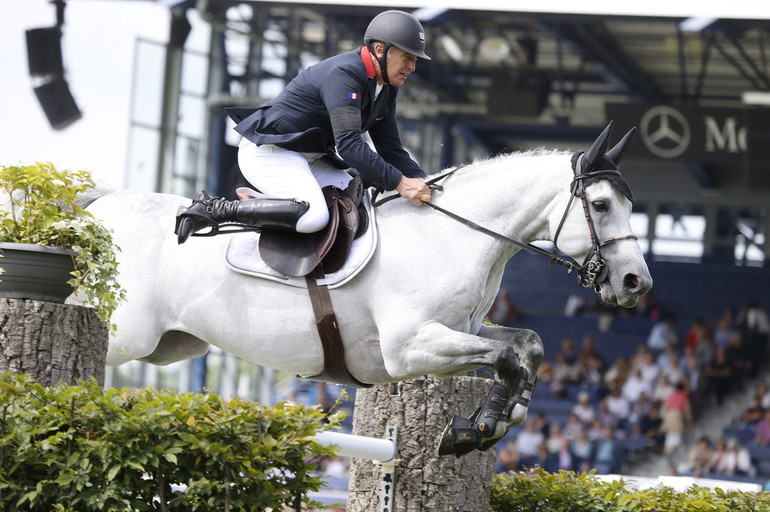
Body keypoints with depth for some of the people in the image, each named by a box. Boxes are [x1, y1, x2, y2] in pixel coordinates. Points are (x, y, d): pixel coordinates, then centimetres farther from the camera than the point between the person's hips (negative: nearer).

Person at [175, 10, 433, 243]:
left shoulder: (386, 89, 8)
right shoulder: (343, 73, -23)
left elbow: (391, 149, 10)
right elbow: (348, 144, -31)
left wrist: (422, 182, -7)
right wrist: (400, 183, -33)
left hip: (310, 159, 10)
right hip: (268, 152, -10)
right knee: (313, 217, -31)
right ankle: (212, 209, -19)